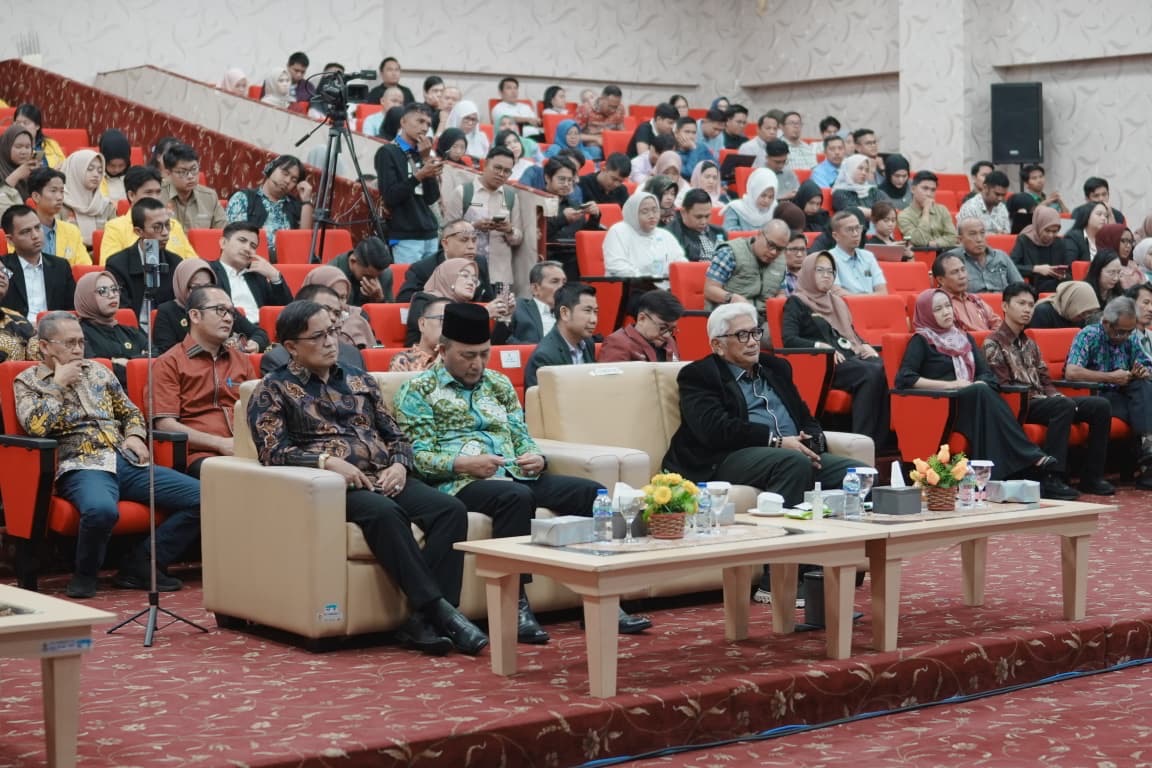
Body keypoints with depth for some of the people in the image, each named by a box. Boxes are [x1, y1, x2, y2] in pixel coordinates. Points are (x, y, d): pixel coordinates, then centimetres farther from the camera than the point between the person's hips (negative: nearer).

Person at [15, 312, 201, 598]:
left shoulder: (97, 371, 22)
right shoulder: (27, 381, 8)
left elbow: (130, 412, 29)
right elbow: (35, 426, -11)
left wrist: (135, 435, 7)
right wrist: (58, 384, -3)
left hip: (126, 462, 6)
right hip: (81, 467, -5)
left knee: (203, 497, -15)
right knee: (101, 509, -43)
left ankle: (141, 565, -7)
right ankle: (85, 575, -12)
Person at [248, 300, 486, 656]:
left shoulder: (360, 381, 24)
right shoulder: (273, 389, 9)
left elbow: (396, 435, 23)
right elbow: (273, 451, -4)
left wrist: (399, 465, 0)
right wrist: (328, 461, -19)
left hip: (384, 479, 5)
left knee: (451, 509, -24)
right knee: (384, 512, -38)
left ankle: (423, 620, -31)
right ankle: (439, 609, -37)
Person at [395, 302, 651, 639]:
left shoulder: (499, 384, 20)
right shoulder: (418, 390, 3)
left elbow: (522, 438, 17)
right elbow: (419, 457, -7)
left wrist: (537, 458, -6)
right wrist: (464, 463, -23)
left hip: (514, 476, 6)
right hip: (459, 482, -6)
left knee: (592, 492, -15)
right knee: (516, 496, -38)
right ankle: (515, 604, -32)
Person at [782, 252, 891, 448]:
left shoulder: (837, 302, 29)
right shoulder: (796, 303, 9)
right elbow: (788, 339, -5)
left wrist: (864, 346, 6)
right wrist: (820, 346, -20)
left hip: (850, 358, 6)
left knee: (883, 367, -30)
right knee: (872, 373, -34)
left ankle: (881, 442, -36)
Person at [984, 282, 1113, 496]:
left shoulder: (1030, 344, 23)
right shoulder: (993, 344, -3)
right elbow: (1003, 387, -11)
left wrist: (1057, 397, -1)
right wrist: (1039, 397, -16)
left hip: (1042, 401, 8)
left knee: (1100, 405, -7)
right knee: (1064, 405, -35)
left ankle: (1091, 476, -6)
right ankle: (1052, 478, -37)